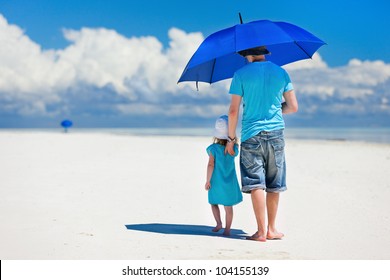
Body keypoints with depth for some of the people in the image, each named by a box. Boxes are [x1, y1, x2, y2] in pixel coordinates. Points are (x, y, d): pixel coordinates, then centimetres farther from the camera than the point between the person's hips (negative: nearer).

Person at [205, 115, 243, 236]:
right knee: (228, 206, 8)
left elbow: (211, 165, -14)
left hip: (216, 181, -2)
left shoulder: (213, 148, -13)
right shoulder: (234, 148, -6)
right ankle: (227, 229, 10)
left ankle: (219, 223, 4)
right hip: (230, 182, 2)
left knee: (214, 202, 17)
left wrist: (208, 180, -7)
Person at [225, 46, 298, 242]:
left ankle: (261, 231, -7)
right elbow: (293, 107, 7)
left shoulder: (241, 74, -3)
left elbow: (233, 111, -6)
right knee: (274, 185, 11)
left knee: (255, 183, -3)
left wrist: (231, 138, 4)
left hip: (251, 134, -3)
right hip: (276, 133, 3)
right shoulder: (281, 72, 6)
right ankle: (271, 229, 17)